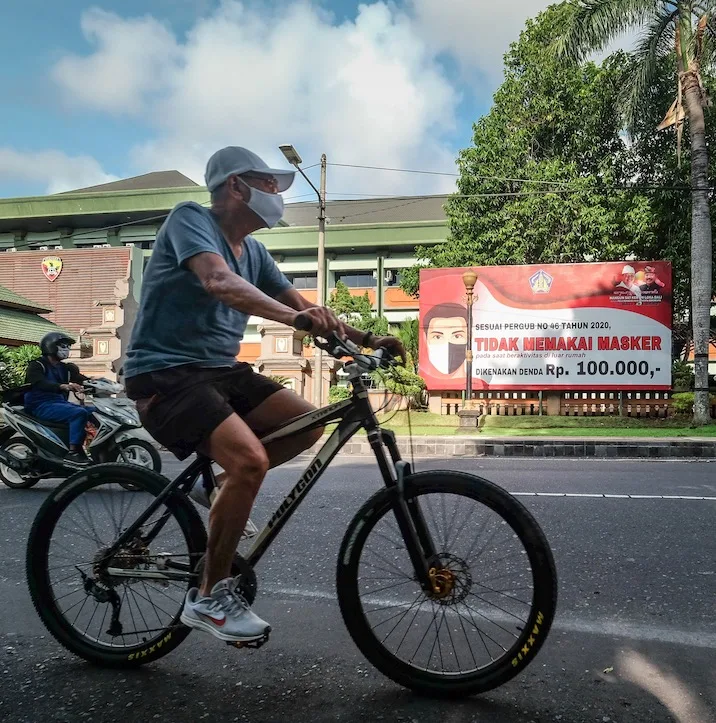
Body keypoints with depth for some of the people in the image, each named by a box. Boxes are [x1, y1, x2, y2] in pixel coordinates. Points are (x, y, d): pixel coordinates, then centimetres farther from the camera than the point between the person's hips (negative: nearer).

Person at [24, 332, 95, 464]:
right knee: (79, 413, -30)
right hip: (42, 406, -8)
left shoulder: (66, 368, 19)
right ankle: (72, 452, -31)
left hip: (61, 402, 8)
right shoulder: (36, 366, -4)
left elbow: (82, 379, 7)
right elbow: (40, 383, -24)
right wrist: (63, 386, -42)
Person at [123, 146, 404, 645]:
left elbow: (301, 306, 8)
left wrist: (367, 338, -5)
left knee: (309, 423, -4)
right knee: (250, 459, -27)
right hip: (167, 373, -8)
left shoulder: (254, 252, 12)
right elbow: (219, 280, -31)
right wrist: (295, 317, -45)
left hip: (221, 370, 8)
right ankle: (210, 597, -9)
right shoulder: (190, 219, -11)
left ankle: (218, 481, 13)